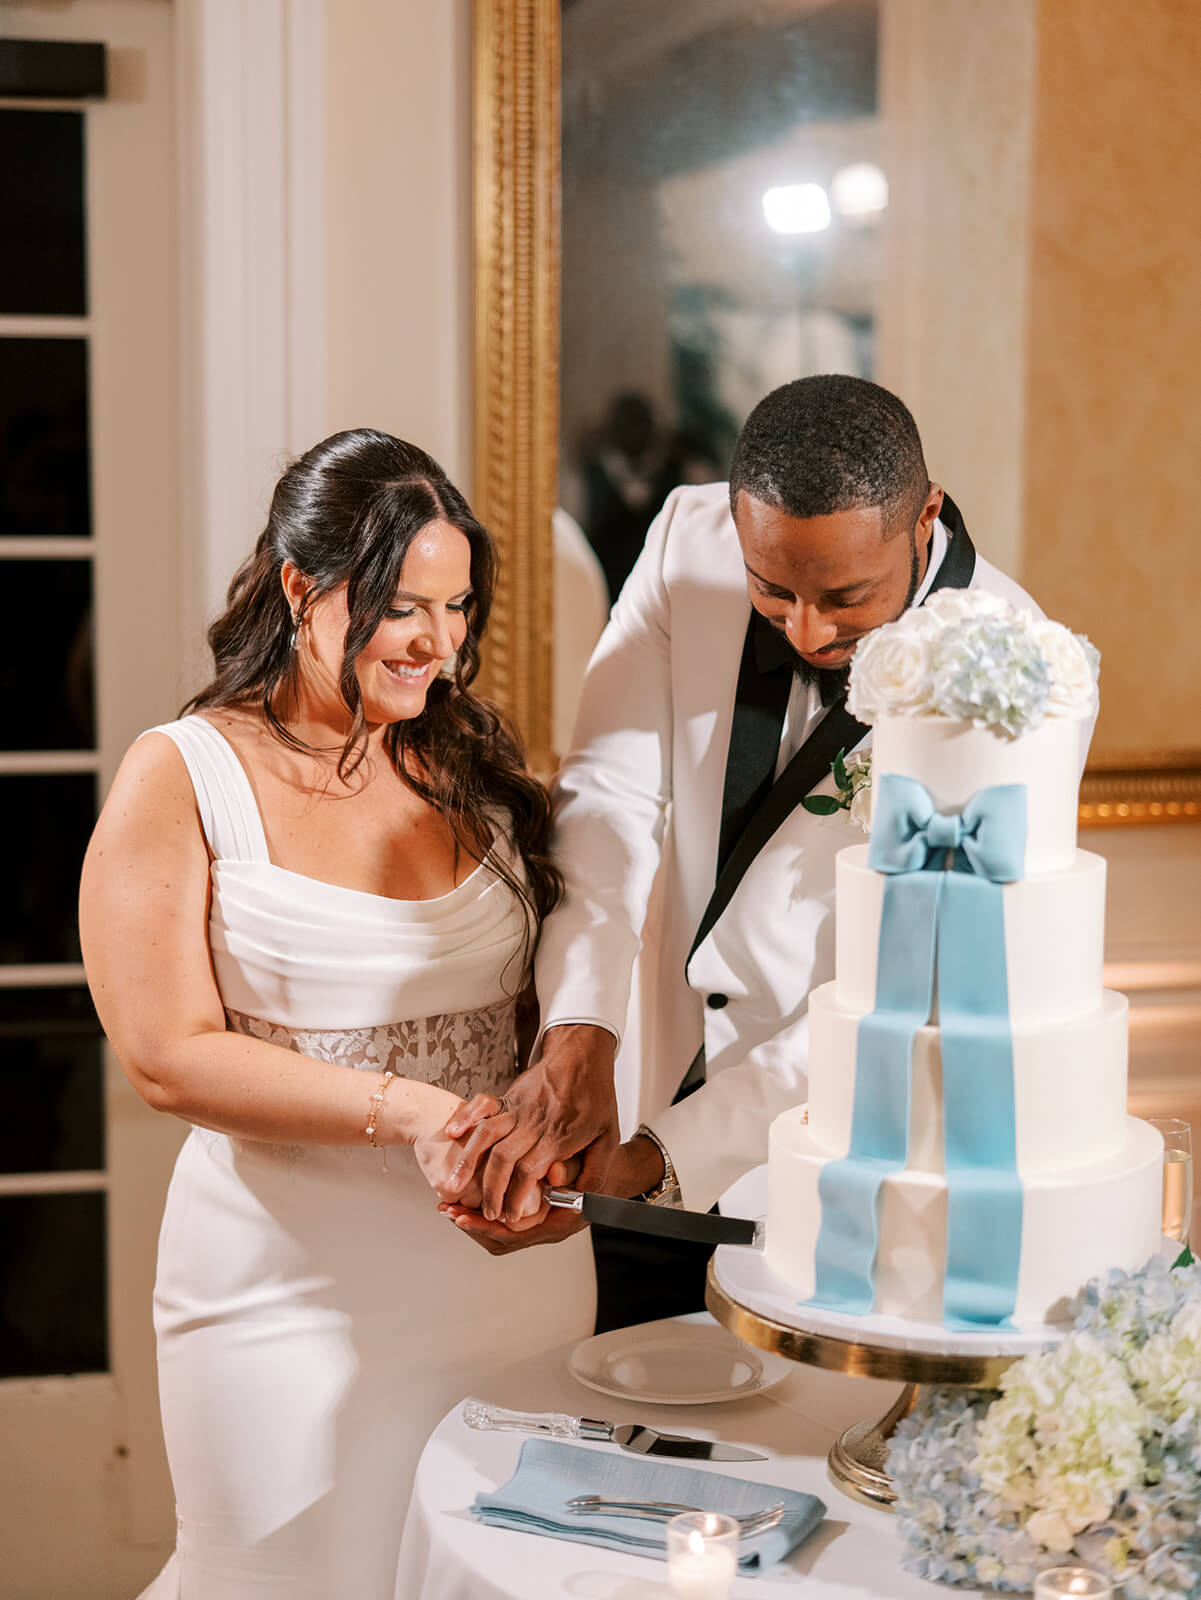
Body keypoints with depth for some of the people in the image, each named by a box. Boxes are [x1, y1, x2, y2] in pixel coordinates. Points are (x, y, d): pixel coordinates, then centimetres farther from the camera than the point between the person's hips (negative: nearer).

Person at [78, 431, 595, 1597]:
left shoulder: (474, 764, 8)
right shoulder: (182, 779, -6)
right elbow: (169, 1056, -13)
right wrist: (406, 1110, -22)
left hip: (516, 1270, 4)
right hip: (293, 1290, -4)